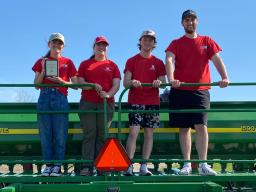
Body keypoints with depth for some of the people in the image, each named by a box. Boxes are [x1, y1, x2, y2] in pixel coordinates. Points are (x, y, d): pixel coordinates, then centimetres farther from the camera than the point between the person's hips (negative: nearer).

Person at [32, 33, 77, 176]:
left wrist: (61, 81, -8)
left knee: (60, 135, -4)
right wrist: (43, 71, -3)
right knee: (45, 134, 0)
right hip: (44, 98, 2)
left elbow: (76, 85, 8)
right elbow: (36, 85, 10)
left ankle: (57, 166, 1)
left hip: (60, 98, -1)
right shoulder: (41, 62, 14)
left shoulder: (67, 62, 11)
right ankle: (48, 165, 7)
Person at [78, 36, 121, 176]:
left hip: (106, 104, 0)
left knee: (102, 135, -1)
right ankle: (87, 166, -6)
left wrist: (108, 94, -15)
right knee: (89, 135, -5)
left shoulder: (112, 65, 15)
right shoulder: (85, 64, 15)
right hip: (87, 103, 0)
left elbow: (117, 84, 5)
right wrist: (93, 86, -13)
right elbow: (80, 82, 6)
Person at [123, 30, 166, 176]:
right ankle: (129, 166, -10)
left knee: (149, 133, 2)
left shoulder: (158, 63, 14)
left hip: (153, 102, 2)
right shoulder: (132, 61, 10)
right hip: (135, 101, -2)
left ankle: (144, 167, 7)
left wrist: (159, 82, -17)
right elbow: (125, 83, 2)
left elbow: (163, 82, 6)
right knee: (134, 132, -12)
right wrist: (132, 82, -20)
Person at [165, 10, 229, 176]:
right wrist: (171, 79, -28)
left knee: (201, 126, -10)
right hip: (180, 91, 1)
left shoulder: (207, 41, 12)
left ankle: (203, 165, -6)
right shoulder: (176, 43, 10)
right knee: (184, 128, 2)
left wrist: (225, 77, -21)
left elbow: (217, 59, -1)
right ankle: (187, 164, 8)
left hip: (201, 91, 0)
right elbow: (169, 60, -8)